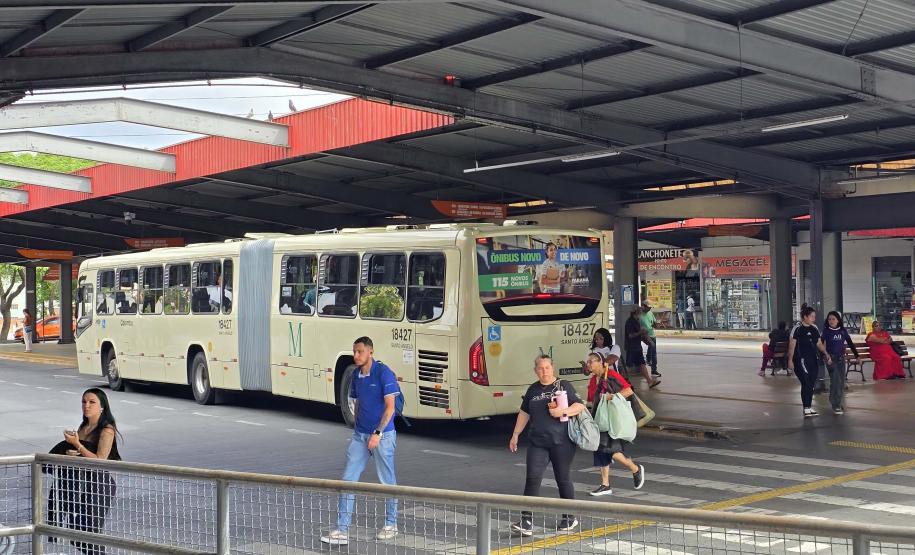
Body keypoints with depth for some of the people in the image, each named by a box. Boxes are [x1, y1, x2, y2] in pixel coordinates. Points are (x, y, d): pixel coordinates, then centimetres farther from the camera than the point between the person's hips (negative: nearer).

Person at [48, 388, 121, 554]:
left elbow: (99, 460, -19)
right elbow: (72, 449, 16)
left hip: (100, 484, -7)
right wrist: (69, 452, -7)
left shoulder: (107, 430, -13)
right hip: (81, 481, 7)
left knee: (90, 528, -4)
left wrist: (77, 445, -21)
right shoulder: (83, 426, 10)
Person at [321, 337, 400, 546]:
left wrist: (378, 433, -18)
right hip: (359, 435, 6)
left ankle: (391, 525, 23)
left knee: (387, 481, 7)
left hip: (382, 435, -6)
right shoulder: (356, 375, 8)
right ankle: (342, 530, 2)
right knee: (348, 479, 0)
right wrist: (357, 428, 15)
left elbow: (390, 406, -14)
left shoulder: (384, 373, -12)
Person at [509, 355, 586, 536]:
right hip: (537, 443, 3)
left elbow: (580, 406, -2)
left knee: (563, 479, 6)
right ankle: (527, 522, -10)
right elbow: (524, 413, 21)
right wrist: (515, 435, 21)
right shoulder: (533, 390, 13)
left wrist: (563, 411, -18)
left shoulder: (564, 386, 1)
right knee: (532, 479, -8)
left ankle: (570, 518, 23)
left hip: (561, 442, -3)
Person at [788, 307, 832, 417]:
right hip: (801, 360, -7)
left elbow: (819, 343, 17)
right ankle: (806, 409, -6)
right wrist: (790, 360, -13)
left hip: (813, 360, 7)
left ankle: (809, 407, 18)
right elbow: (792, 345, -8)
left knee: (811, 385, 9)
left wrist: (826, 354, 5)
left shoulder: (814, 329, 12)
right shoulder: (797, 329, -8)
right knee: (806, 384, -10)